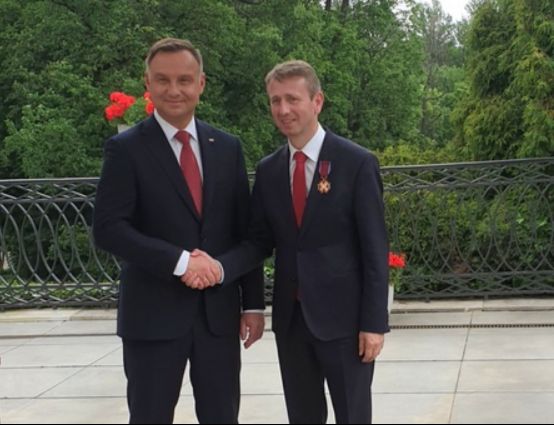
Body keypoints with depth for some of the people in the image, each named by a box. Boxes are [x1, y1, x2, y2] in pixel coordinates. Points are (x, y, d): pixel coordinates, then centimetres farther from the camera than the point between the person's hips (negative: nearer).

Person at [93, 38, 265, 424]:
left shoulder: (227, 147, 8)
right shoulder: (126, 148, -4)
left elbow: (245, 231, 9)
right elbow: (108, 228, -12)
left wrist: (253, 303, 6)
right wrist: (179, 261, -20)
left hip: (219, 310, 3)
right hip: (153, 312, -3)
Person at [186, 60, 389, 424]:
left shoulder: (357, 163, -8)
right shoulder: (268, 170, 7)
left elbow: (375, 249, -9)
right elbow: (261, 241, 7)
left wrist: (374, 322, -12)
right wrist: (219, 266, -13)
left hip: (343, 316, -4)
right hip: (290, 317, 4)